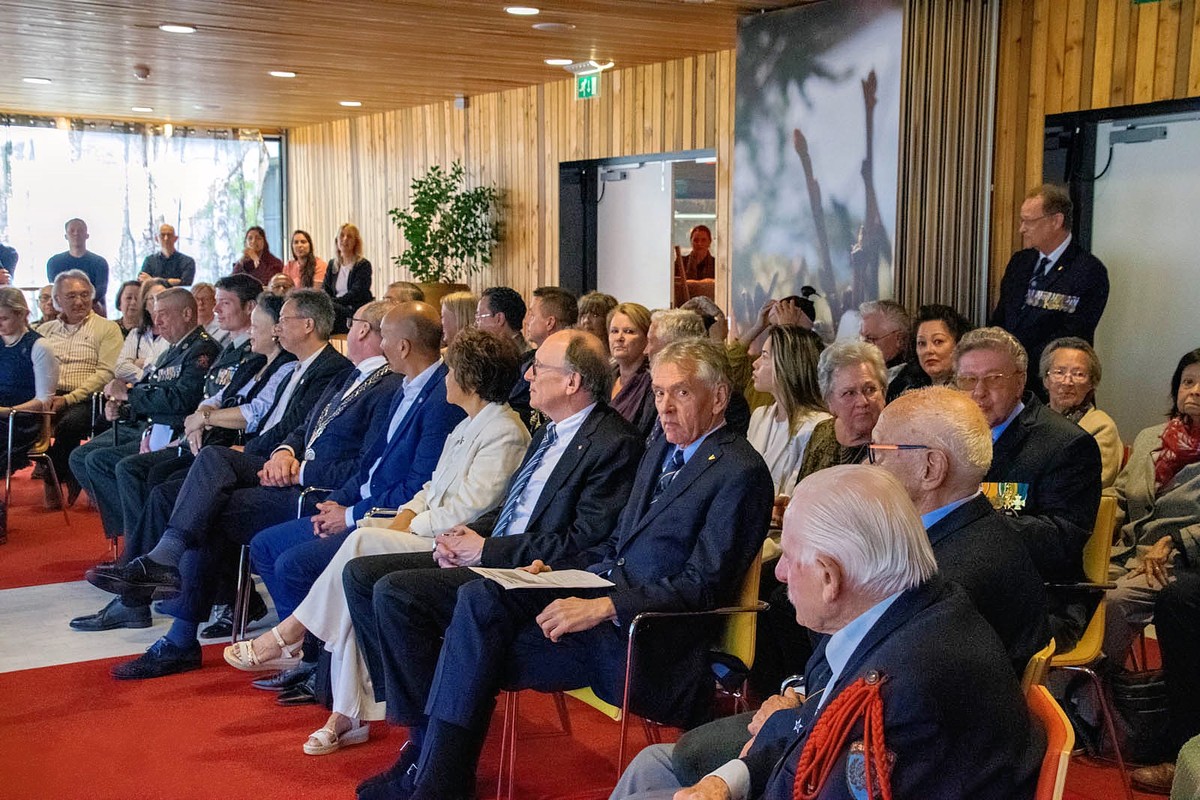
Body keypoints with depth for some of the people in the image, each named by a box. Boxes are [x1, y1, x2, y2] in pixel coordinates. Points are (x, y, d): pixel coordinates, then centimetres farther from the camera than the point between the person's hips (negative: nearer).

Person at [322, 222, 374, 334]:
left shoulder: (363, 265, 0)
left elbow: (355, 294, -11)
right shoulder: (332, 264, 20)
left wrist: (332, 302, -21)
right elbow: (324, 290, 13)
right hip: (336, 309, 5)